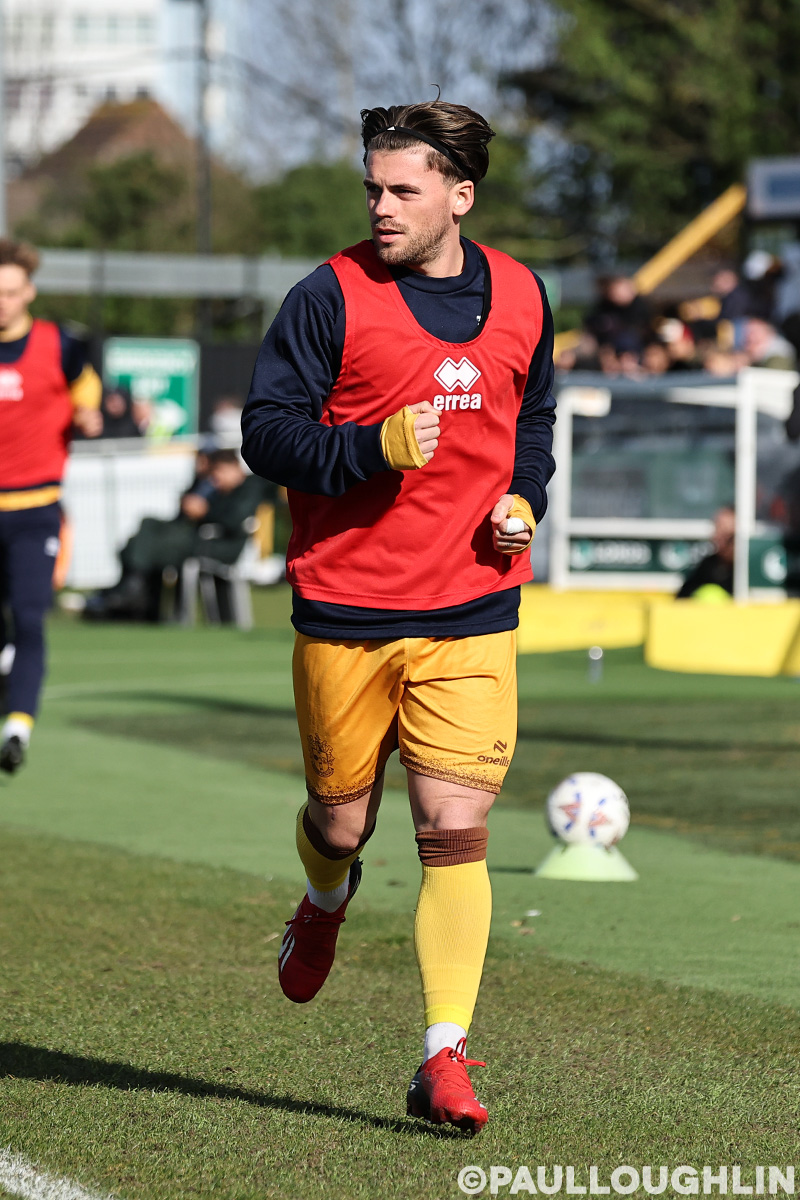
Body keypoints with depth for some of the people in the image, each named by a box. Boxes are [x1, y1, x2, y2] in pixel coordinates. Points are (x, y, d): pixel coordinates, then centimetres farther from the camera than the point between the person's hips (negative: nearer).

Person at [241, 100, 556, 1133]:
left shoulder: (521, 299, 7)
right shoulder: (331, 296, -6)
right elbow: (265, 434, -7)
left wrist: (524, 501, 5)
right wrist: (376, 446, -21)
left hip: (471, 617, 1)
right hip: (344, 610, -1)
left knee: (456, 831, -8)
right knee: (341, 820, 10)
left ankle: (443, 1058, -4)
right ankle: (326, 903, 48)